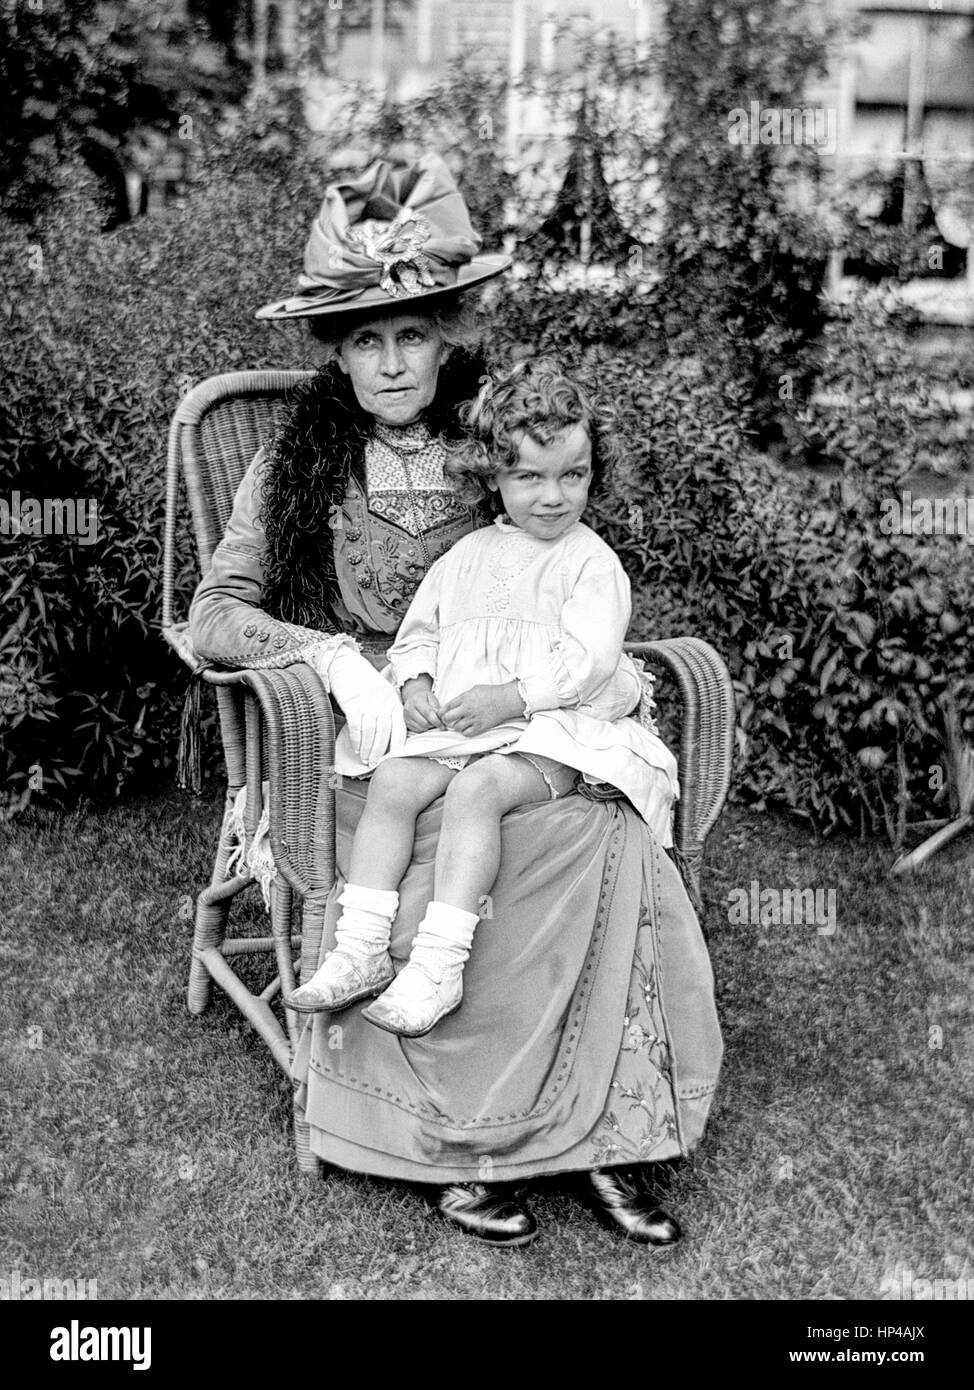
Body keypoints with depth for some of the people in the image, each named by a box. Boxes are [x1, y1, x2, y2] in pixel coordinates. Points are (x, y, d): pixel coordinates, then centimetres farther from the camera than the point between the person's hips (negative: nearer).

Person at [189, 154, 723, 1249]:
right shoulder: (296, 463, 6)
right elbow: (215, 616, -1)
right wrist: (337, 656, -18)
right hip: (359, 744, -3)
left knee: (618, 842, -30)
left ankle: (607, 1127, -18)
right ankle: (462, 1138, -18)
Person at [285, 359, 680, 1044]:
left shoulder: (592, 563, 0)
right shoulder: (469, 555, 18)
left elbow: (584, 660, -11)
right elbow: (420, 628, 22)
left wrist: (508, 698, -19)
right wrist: (416, 685, 2)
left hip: (556, 730, -5)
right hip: (456, 723, 6)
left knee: (478, 788, -33)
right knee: (391, 782, -21)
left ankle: (440, 962, -36)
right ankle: (362, 948, -22)